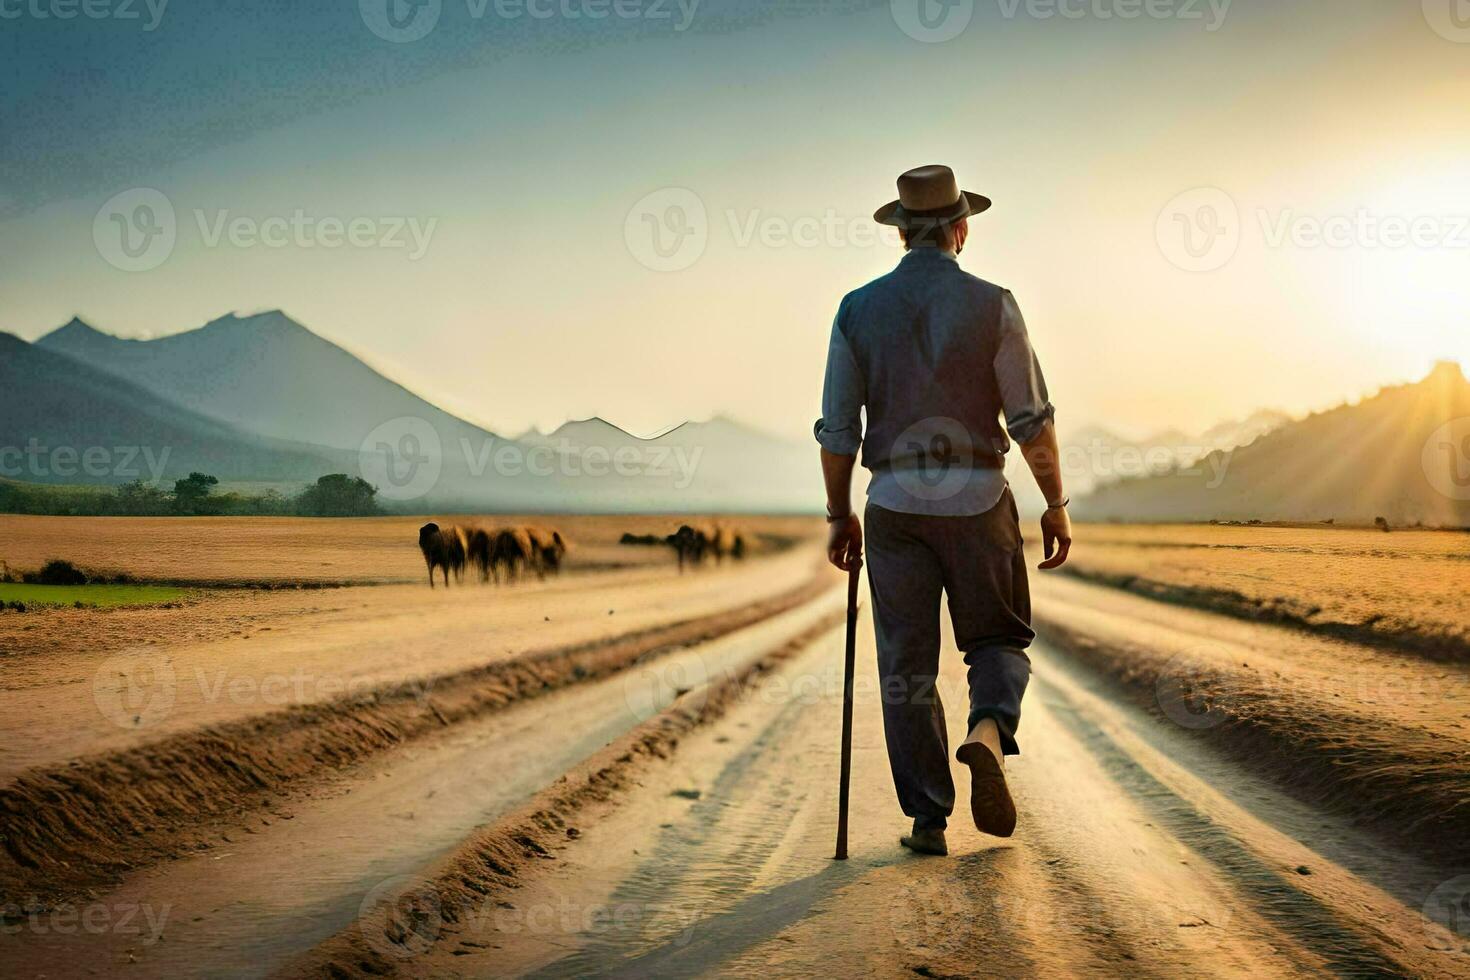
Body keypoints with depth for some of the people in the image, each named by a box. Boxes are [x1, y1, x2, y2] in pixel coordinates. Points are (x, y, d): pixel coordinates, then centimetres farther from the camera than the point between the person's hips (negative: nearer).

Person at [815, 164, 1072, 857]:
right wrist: (1056, 505, 6)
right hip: (977, 501, -1)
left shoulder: (859, 308, 1)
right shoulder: (991, 305, -5)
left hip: (895, 506, 1)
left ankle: (927, 819, 8)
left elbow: (837, 428, 2)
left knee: (907, 665, 8)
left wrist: (839, 516, 12)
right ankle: (988, 733, -14)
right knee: (998, 640, 16)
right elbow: (1031, 419, -5)